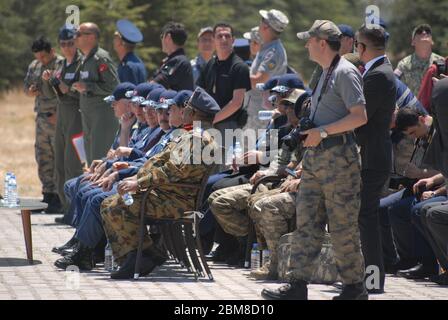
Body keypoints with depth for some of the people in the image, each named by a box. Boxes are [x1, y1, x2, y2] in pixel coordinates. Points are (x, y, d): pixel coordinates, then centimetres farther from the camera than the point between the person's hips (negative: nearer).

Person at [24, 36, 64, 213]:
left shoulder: (62, 65, -9)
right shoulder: (34, 66, 14)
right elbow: (26, 85, 24)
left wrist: (58, 114, -18)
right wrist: (30, 91, 0)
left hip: (57, 118, -8)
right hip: (41, 117, 8)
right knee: (43, 158, 11)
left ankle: (60, 198, -5)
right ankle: (48, 194, 18)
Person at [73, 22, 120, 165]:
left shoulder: (101, 58, -12)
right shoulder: (85, 59, 17)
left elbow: (113, 86, -19)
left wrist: (87, 86, -20)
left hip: (103, 114, -10)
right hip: (87, 114, 10)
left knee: (99, 158, -13)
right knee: (90, 157, 12)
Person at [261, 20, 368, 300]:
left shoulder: (345, 72, -12)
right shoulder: (326, 73, 18)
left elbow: (360, 116, -20)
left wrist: (322, 132, -19)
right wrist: (308, 131, 13)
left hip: (338, 155, -9)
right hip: (316, 155, 10)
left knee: (343, 224, -3)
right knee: (307, 221, 5)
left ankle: (355, 287, 5)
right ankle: (297, 285, 4)